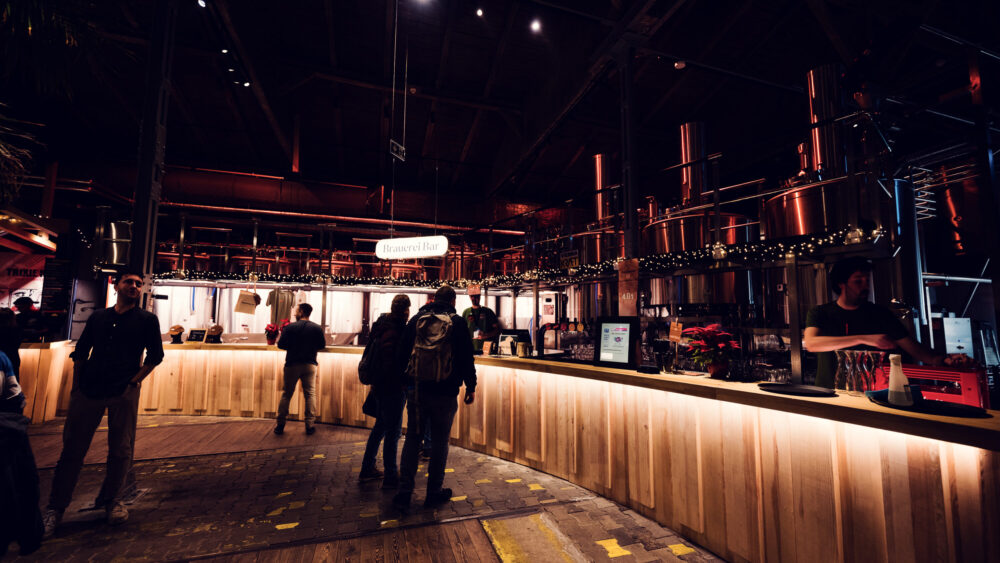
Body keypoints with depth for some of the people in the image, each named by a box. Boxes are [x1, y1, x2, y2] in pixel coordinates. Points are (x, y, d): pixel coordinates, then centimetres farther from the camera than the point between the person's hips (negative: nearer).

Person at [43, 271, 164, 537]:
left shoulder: (147, 319, 4)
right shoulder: (98, 317, 14)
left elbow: (155, 355, 1)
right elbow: (80, 351, 16)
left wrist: (134, 381, -7)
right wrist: (76, 384, 8)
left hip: (124, 393, -2)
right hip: (88, 390, 3)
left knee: (120, 450, 4)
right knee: (72, 447, 6)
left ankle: (112, 500, 21)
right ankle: (55, 507, 21)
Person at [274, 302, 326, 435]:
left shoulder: (289, 327, -6)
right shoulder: (317, 328, -3)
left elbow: (280, 344, -5)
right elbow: (322, 345, 2)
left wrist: (293, 347, 14)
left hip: (292, 364, 0)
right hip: (310, 365, 1)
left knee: (287, 394, 11)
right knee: (310, 394, 6)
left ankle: (280, 425, 17)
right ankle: (309, 425, 7)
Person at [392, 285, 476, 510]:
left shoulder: (417, 318, 4)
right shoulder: (457, 322, -5)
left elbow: (402, 353, 8)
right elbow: (466, 358, -6)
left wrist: (404, 381, 17)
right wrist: (471, 386, 4)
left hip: (416, 389, 3)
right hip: (445, 392, -3)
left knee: (412, 438, 13)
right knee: (440, 441, 10)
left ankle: (404, 492, 16)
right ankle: (434, 492, 21)